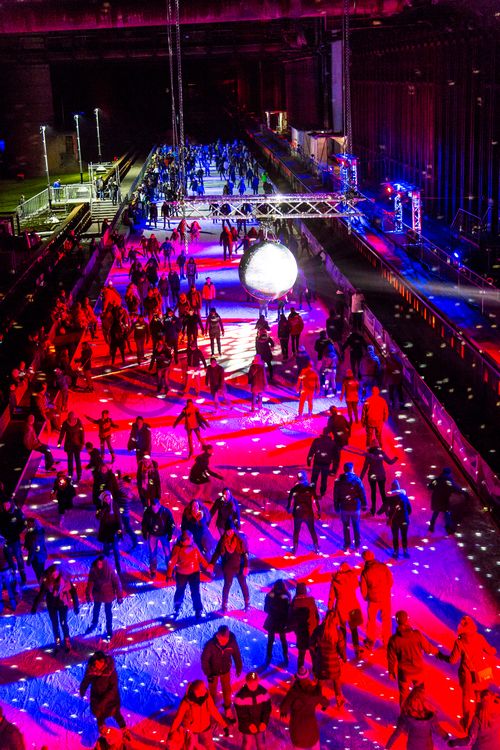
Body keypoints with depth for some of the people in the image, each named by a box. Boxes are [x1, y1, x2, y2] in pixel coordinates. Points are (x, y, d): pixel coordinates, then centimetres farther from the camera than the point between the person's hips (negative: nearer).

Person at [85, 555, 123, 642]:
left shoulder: (110, 571, -29)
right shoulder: (93, 570, -22)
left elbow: (117, 583, -21)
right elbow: (90, 582, -12)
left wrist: (119, 596, -17)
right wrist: (89, 594, -13)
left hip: (108, 595, -3)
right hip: (97, 593, 3)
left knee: (108, 612, 16)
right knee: (96, 609, 26)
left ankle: (109, 630, 35)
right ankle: (94, 624, 53)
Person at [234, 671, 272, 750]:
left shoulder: (263, 691, -11)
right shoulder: (241, 695, -22)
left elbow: (267, 708, -5)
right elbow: (241, 713, -17)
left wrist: (264, 722, -15)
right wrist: (249, 725, -21)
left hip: (260, 725, 3)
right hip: (247, 727, -3)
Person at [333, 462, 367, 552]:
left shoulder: (338, 481, -5)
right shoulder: (356, 480, -11)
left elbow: (336, 496, 0)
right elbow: (362, 494, -9)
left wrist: (336, 507, 10)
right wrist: (364, 505, 1)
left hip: (344, 508, 1)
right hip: (355, 507, -1)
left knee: (346, 526, 13)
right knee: (356, 526, 15)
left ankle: (347, 545, 17)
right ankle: (357, 545, 20)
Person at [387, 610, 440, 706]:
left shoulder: (394, 639, -20)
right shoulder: (417, 634, -21)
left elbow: (391, 658, -11)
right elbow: (427, 648, -8)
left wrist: (391, 672, 6)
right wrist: (436, 651, 14)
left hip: (404, 672, -1)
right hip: (418, 670, 1)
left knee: (404, 694, 19)